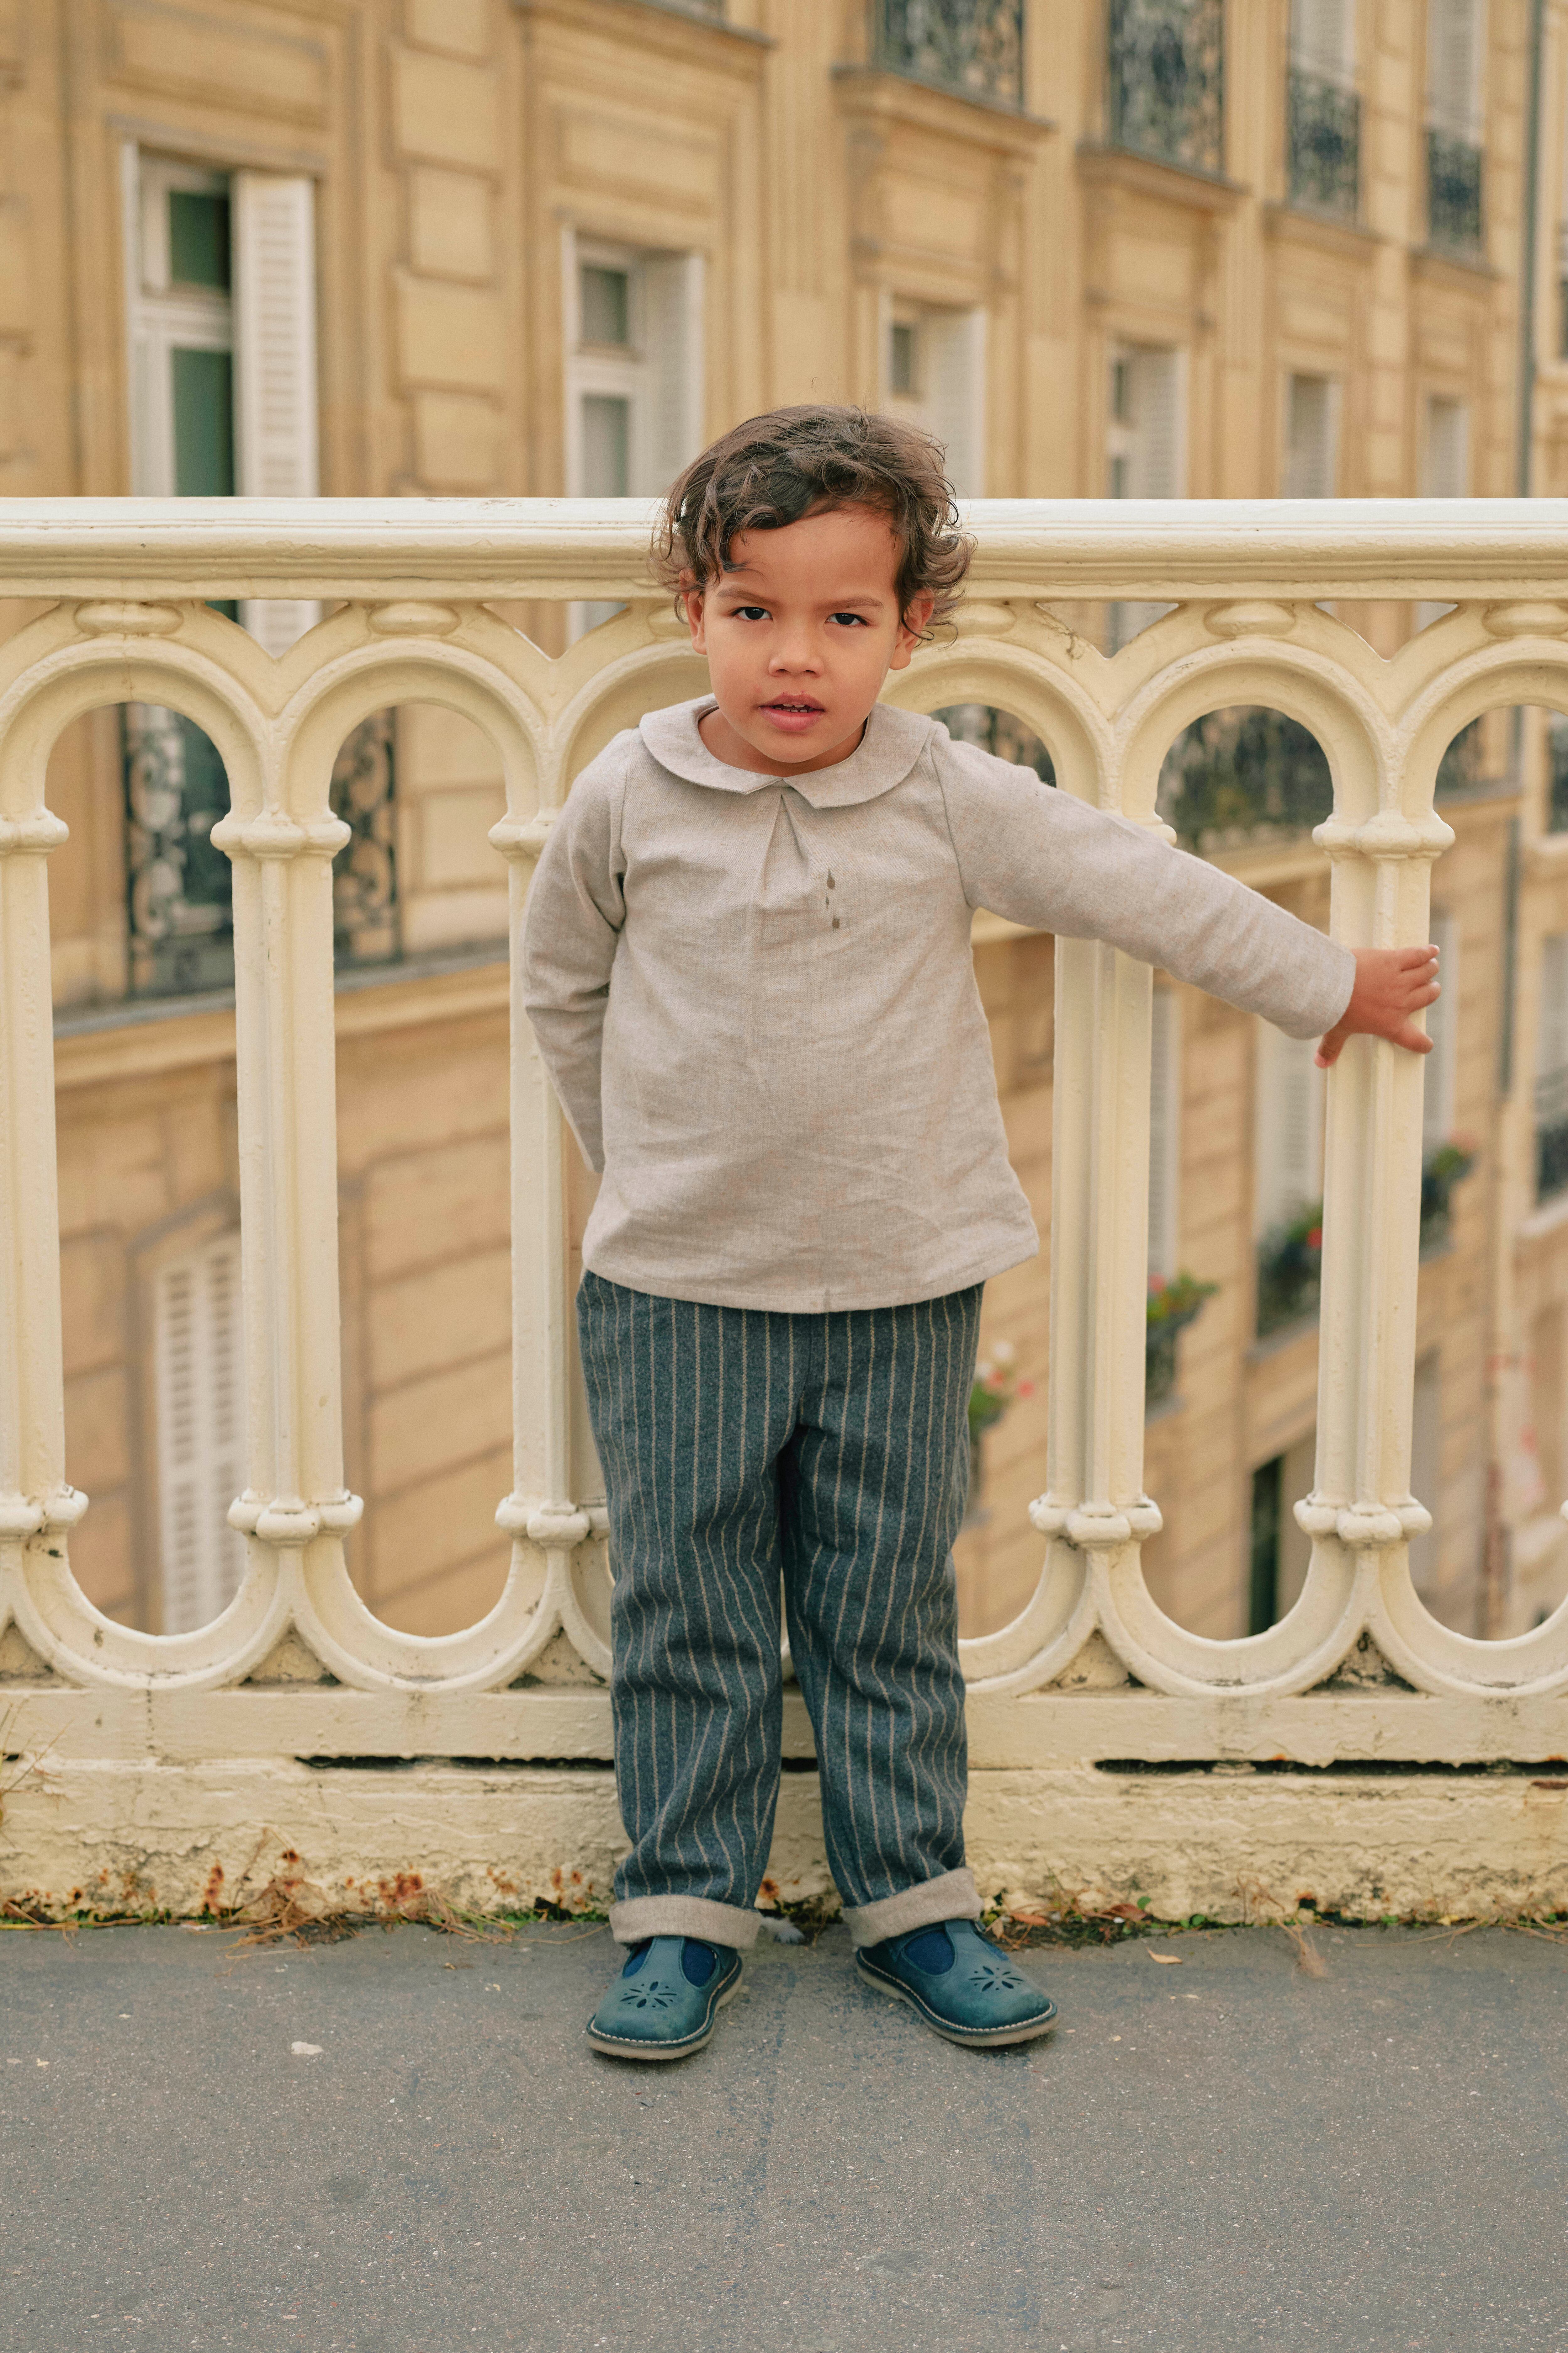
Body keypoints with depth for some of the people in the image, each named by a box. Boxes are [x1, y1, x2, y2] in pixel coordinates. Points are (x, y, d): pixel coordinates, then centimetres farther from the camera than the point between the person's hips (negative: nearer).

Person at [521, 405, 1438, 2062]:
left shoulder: (953, 802, -6)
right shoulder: (627, 800, -4)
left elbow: (1144, 889, 3)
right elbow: (562, 986, 13)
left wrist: (1329, 987, 12)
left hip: (903, 1288, 0)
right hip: (677, 1290, 0)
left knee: (890, 1616, 10)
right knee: (685, 1614, 6)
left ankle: (909, 1896, 23)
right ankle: (686, 1912, 18)